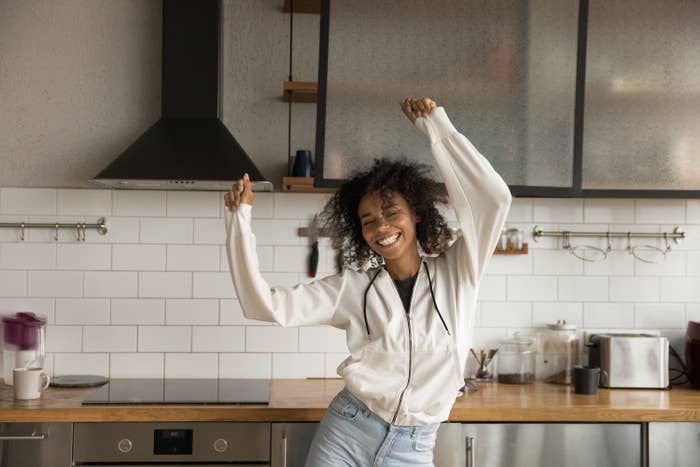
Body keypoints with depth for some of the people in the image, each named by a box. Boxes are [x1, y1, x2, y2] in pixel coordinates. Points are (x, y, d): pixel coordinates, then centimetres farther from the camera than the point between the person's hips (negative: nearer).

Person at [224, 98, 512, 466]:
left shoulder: (456, 272, -1)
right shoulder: (352, 288, 0)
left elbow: (495, 197, -12)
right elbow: (264, 305, -8)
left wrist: (435, 124, -9)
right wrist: (240, 217, -11)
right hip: (345, 435, 0)